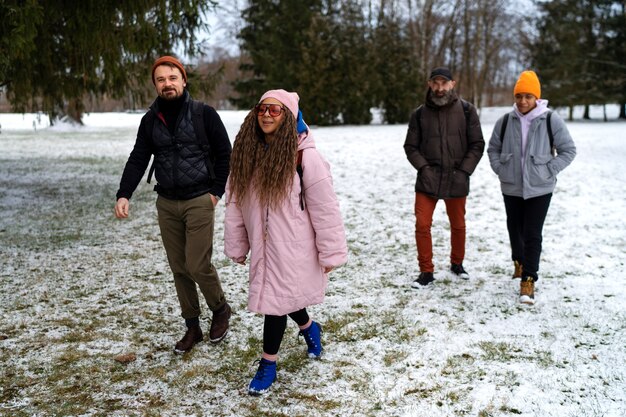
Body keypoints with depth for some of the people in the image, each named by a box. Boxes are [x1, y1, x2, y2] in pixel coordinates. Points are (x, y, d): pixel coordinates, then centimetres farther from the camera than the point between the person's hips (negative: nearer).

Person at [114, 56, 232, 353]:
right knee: (179, 269, 9)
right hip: (166, 203, 4)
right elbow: (138, 159, 1)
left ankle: (220, 309, 19)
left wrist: (216, 191, -5)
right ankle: (192, 327, 22)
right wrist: (124, 194, -13)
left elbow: (224, 154, 0)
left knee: (197, 265, -9)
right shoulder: (150, 121, 6)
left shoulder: (204, 114, -5)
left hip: (199, 202, -4)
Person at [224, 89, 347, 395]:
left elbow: (324, 209, -14)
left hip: (293, 247, -6)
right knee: (285, 297, 19)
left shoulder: (305, 157, -17)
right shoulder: (245, 153, 1)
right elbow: (235, 202, 5)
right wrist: (236, 246, 6)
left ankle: (268, 363, 17)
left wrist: (331, 252, -12)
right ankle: (309, 328, 49)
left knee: (276, 299, -2)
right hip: (263, 246, 6)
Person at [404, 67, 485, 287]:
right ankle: (426, 271, 9)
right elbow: (410, 146, 5)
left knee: (458, 225, 15)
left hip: (457, 180, 0)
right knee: (422, 225, -5)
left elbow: (477, 144, 0)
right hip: (427, 179, 0)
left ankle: (457, 263, 37)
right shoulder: (420, 113, 1)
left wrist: (463, 171, -8)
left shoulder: (466, 110, -1)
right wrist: (424, 167, -8)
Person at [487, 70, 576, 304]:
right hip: (511, 188, 3)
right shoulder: (505, 121, -1)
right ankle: (519, 261, 44)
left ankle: (528, 279, 1)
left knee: (532, 234, -6)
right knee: (514, 228, 18)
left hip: (539, 189, -3)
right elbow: (493, 149, 12)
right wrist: (500, 170, 0)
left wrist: (549, 171, -9)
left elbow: (568, 150, -2)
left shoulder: (551, 120, -9)